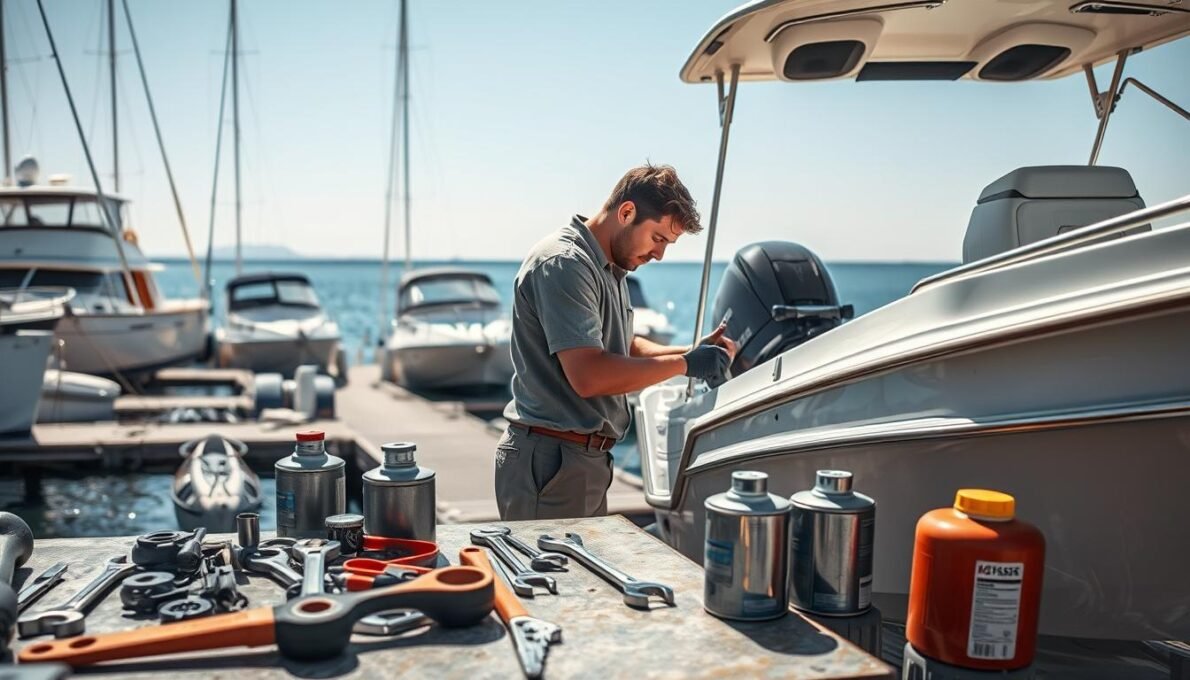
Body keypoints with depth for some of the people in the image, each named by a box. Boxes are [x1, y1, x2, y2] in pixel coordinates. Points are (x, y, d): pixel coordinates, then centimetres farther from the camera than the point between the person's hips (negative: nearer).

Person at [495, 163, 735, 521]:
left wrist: (691, 351, 6)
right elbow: (589, 375, -26)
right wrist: (684, 364, -17)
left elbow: (622, 349, 22)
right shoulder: (562, 263, -18)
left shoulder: (609, 267, 15)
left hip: (587, 458, 10)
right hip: (550, 461, -10)